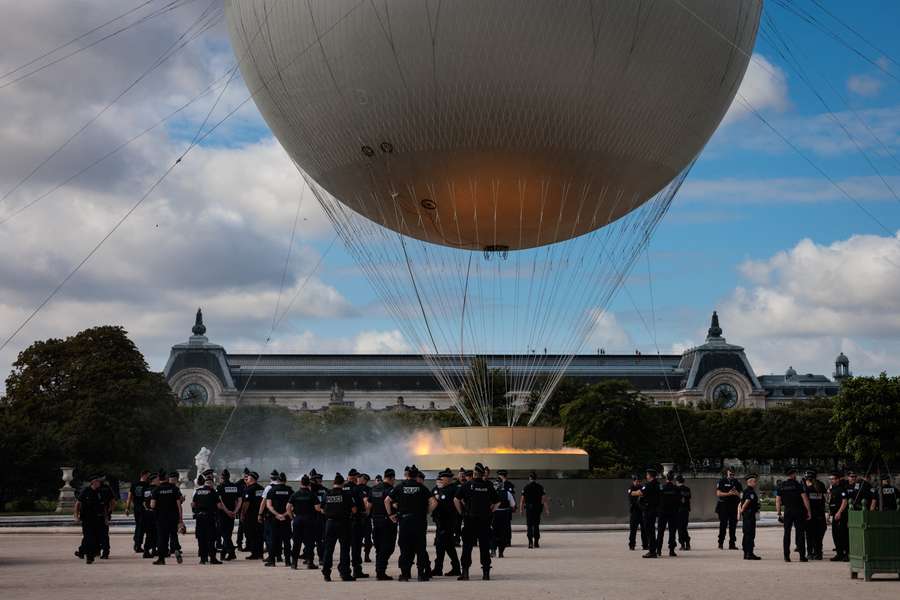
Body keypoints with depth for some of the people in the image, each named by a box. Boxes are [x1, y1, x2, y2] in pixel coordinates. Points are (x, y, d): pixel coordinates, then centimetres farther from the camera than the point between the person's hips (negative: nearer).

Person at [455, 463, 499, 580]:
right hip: (485, 521, 2)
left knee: (467, 547, 4)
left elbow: (456, 499, -6)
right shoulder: (489, 486, 2)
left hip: (469, 519, -2)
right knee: (485, 547, 7)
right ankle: (486, 572, 7)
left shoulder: (467, 485, -3)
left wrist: (462, 513, 3)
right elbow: (496, 502, 5)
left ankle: (465, 572, 0)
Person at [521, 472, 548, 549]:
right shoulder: (540, 487, -1)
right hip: (538, 508, 2)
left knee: (529, 525, 1)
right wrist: (547, 509, 0)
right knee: (536, 525, 12)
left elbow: (522, 499, -3)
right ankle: (536, 542, 14)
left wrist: (521, 509, 4)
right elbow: (544, 499, -4)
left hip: (529, 508, -2)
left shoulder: (525, 487, -3)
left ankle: (530, 542, -13)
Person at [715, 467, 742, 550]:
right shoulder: (722, 481, 1)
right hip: (723, 505, -4)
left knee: (733, 525, 3)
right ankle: (721, 543, 4)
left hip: (734, 505, 4)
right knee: (723, 524, -3)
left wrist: (737, 493, -8)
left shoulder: (736, 482, 14)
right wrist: (728, 493, -17)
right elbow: (718, 493, -6)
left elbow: (739, 495, 16)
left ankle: (732, 543, 7)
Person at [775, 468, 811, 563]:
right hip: (798, 511, -2)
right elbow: (805, 498, -10)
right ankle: (802, 556, 0)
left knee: (787, 533, 6)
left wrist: (779, 513, 10)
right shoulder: (798, 484, -5)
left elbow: (778, 500, 5)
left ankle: (786, 556, 2)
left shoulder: (781, 486, 5)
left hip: (787, 511, 3)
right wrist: (808, 511, -5)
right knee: (800, 533, 2)